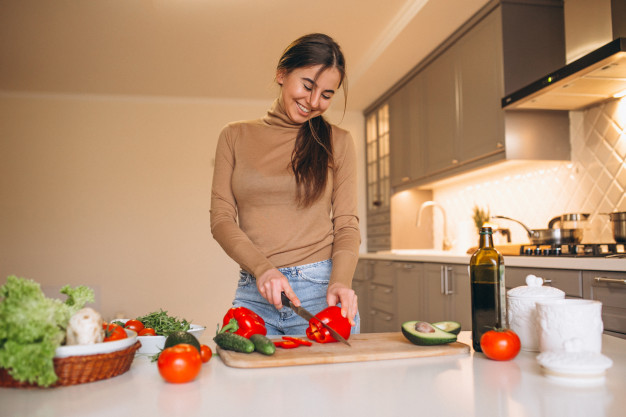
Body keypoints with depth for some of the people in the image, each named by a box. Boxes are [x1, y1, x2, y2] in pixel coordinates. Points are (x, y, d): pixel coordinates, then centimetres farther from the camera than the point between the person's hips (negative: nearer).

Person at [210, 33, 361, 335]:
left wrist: (340, 282, -15)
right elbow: (221, 217, 3)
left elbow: (346, 225, 4)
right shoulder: (235, 136, 8)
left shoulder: (337, 142, 7)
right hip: (254, 293, 1)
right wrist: (262, 268, -14)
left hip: (321, 291, 0)